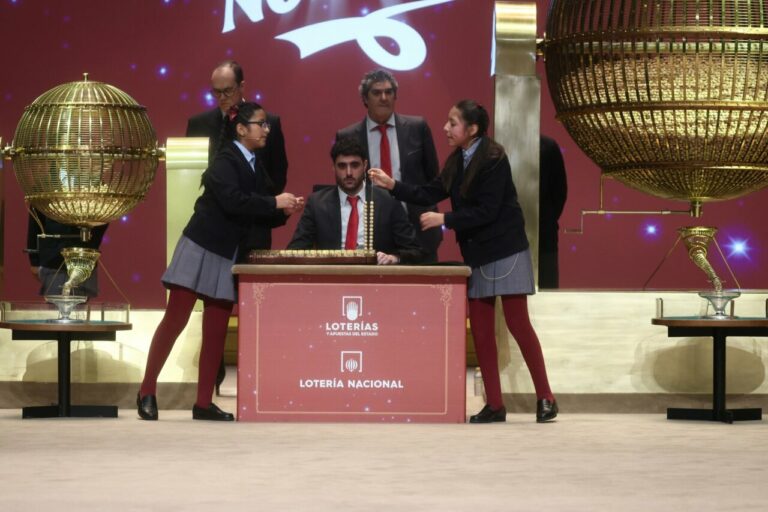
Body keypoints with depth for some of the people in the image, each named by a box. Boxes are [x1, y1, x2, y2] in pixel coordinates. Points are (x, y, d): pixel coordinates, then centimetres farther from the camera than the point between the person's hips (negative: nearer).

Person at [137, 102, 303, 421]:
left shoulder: (256, 167, 13)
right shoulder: (225, 161, -10)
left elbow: (257, 218, 15)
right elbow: (233, 201, -26)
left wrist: (284, 212, -3)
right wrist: (274, 203, -20)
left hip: (230, 258, 8)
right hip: (202, 250, -8)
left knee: (216, 330, 6)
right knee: (175, 320, -6)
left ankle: (204, 403, 9)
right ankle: (147, 392, 2)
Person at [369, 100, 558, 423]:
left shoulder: (493, 159, -15)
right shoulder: (457, 161, 8)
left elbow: (486, 211, -20)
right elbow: (431, 194, 11)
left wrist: (444, 220, -19)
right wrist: (393, 186, 3)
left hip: (504, 251, -8)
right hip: (476, 254, 8)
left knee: (517, 323, -7)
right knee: (480, 329, 4)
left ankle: (545, 399, 1)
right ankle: (494, 405, 7)